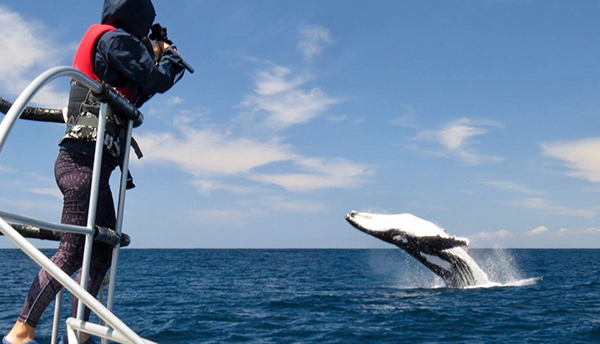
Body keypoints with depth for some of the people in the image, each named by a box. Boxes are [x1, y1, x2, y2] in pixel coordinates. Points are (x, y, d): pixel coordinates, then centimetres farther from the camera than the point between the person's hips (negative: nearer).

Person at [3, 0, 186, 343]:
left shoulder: (106, 43, 26)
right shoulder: (115, 39, -4)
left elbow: (138, 90, 29)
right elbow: (158, 80, -8)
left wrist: (152, 55, 27)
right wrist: (172, 56, 13)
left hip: (88, 163, 10)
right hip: (85, 159, -10)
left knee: (102, 251, 9)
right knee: (73, 251, -13)